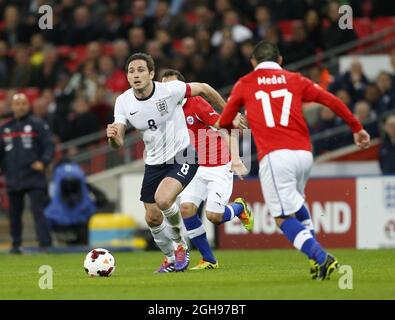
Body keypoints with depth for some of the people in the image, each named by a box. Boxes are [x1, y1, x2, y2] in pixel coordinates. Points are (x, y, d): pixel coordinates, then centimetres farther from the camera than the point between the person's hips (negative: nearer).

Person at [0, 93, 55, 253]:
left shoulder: (38, 125, 2)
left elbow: (49, 146, -3)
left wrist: (43, 162, -18)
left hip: (34, 178, -4)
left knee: (38, 210, -12)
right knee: (14, 213, 10)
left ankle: (45, 244, -15)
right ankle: (16, 244, 21)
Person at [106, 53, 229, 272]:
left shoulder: (170, 90, -20)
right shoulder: (123, 102, -8)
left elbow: (203, 89, -4)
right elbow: (118, 143, -9)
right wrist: (113, 136, -34)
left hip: (182, 157, -5)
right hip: (154, 162, 5)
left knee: (163, 199, -29)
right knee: (152, 219, 7)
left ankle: (181, 243, 0)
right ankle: (171, 259, 34)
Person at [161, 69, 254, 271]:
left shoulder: (196, 103, -17)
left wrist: (235, 158, -31)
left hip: (219, 167, -6)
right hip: (196, 169, 6)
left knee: (214, 216, -14)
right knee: (186, 208, -15)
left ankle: (240, 207, 23)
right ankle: (208, 260, -1)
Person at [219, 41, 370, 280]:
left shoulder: (244, 84, 14)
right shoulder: (295, 80, 17)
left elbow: (224, 122, 22)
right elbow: (332, 101, 9)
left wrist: (236, 127, 45)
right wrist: (357, 128, 18)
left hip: (274, 155, -4)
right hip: (304, 153, 4)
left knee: (284, 217, -3)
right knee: (296, 202, 29)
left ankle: (321, 258, -22)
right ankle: (316, 256, 17)